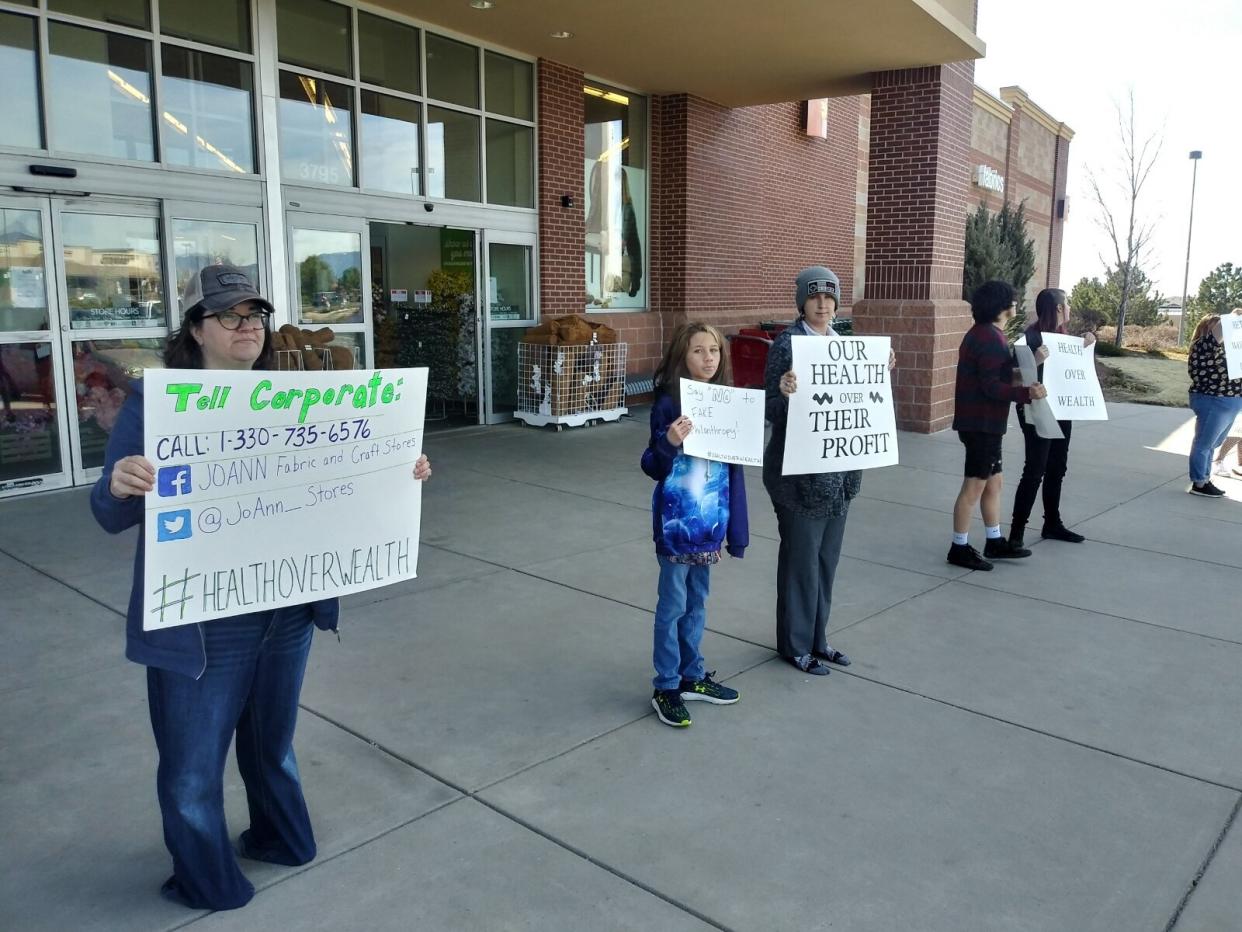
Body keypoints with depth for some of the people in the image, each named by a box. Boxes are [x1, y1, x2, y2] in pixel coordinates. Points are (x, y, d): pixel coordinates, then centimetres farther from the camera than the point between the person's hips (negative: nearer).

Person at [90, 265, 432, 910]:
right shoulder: (154, 401, -10)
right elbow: (111, 516, -12)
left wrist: (400, 474, -5)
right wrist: (121, 486, -35)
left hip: (285, 614, 3)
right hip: (198, 627, -3)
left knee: (270, 741, 22)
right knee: (192, 765, 14)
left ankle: (280, 837, 44)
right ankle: (207, 883, 38)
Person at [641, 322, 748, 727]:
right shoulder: (668, 403, -12)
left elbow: (735, 466, 10)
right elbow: (653, 467, -12)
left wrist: (736, 527, 6)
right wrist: (669, 443, -30)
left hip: (710, 519, 6)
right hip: (676, 519, -5)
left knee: (697, 602, 17)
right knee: (673, 604, 3)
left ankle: (693, 677, 31)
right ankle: (665, 688, 16)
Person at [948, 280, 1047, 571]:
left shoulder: (983, 333, 14)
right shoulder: (990, 338, -18)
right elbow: (991, 386, -24)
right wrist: (1027, 393, -32)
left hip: (984, 422, 10)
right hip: (982, 423, -10)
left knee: (993, 482, 16)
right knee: (975, 485, -4)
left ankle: (995, 542, 26)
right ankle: (959, 549, 4)